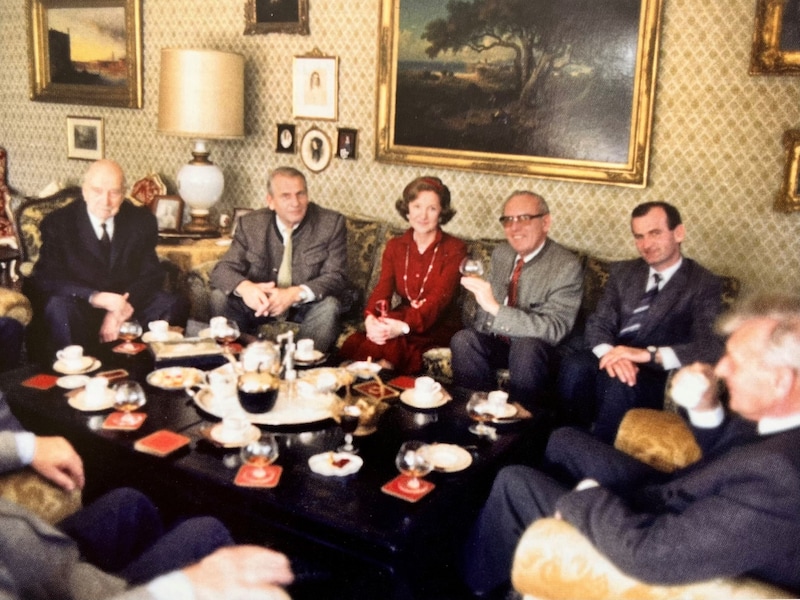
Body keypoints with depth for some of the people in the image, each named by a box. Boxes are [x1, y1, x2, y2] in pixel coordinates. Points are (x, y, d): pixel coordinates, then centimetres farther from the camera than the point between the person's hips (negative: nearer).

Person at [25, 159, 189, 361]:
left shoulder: (142, 220, 1)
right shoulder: (57, 223, -5)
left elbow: (152, 274, -2)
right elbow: (47, 278, -13)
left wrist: (122, 308, -21)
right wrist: (95, 297, -30)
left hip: (127, 302, 3)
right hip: (79, 304, -3)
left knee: (176, 305, -20)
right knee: (59, 309, -35)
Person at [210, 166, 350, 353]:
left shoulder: (331, 223, -10)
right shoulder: (250, 224, -4)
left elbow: (336, 278, -16)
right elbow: (223, 269, -7)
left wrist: (294, 294, -35)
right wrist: (245, 287, -34)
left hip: (307, 308, -2)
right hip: (261, 305, 2)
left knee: (329, 306, -32)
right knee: (219, 297, -20)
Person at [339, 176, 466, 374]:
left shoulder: (454, 249, -3)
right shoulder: (395, 246, 12)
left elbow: (439, 298, -17)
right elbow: (383, 287, -3)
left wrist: (404, 326, -35)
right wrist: (371, 318, -27)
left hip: (439, 327, -3)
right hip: (401, 319, 4)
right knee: (354, 341, -28)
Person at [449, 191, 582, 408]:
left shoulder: (566, 266, -16)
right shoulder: (500, 253, 3)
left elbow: (555, 328, -27)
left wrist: (495, 308, -36)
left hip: (534, 350, -4)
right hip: (497, 342, 4)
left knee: (527, 345, -36)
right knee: (463, 339, -25)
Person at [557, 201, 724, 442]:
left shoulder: (704, 284, 0)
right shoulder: (623, 272, 14)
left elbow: (711, 347, -13)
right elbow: (598, 324, 5)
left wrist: (648, 354, -27)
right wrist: (611, 353, -20)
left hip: (658, 375, -3)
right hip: (615, 362, 4)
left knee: (619, 384, -36)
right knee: (575, 366, -30)